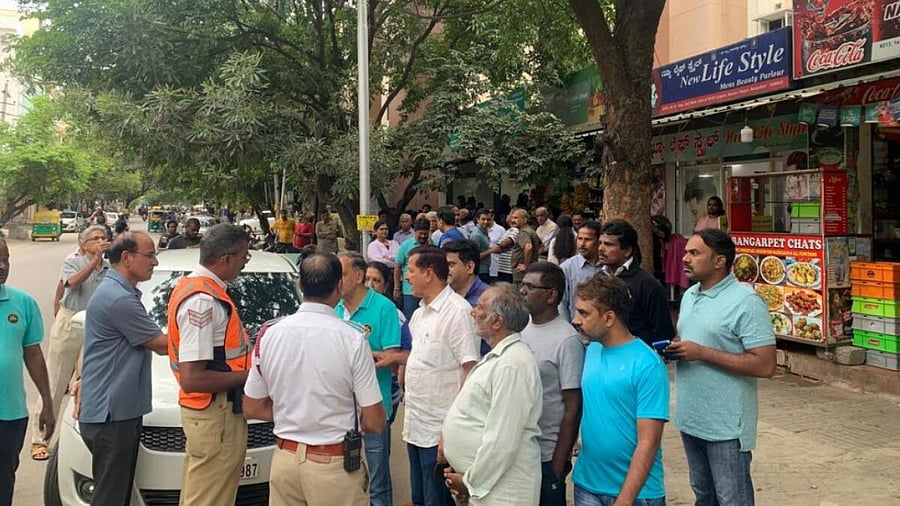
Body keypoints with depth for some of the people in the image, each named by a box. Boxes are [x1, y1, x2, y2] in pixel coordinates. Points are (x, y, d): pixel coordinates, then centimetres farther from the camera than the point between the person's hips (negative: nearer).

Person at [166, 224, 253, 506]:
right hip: (216, 414, -10)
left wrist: (248, 359, 11)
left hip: (204, 411, 10)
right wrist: (249, 375, -17)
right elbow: (192, 379, -26)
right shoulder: (203, 301, -23)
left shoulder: (191, 285, 8)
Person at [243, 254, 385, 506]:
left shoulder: (270, 335, -4)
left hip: (284, 460, 4)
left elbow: (252, 408, 7)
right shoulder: (352, 339, -15)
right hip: (334, 465, -3)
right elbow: (375, 423, -12)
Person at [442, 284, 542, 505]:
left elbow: (502, 442, -25)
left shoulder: (512, 365, -23)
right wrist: (464, 473, 9)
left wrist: (471, 482, -13)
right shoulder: (499, 356, 10)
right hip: (485, 486, 9)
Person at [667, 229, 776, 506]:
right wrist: (674, 348, -2)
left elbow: (765, 365, -21)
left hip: (726, 424, -8)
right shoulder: (689, 295, 10)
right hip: (690, 418, 8)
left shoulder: (746, 302, -17)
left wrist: (702, 354, -23)